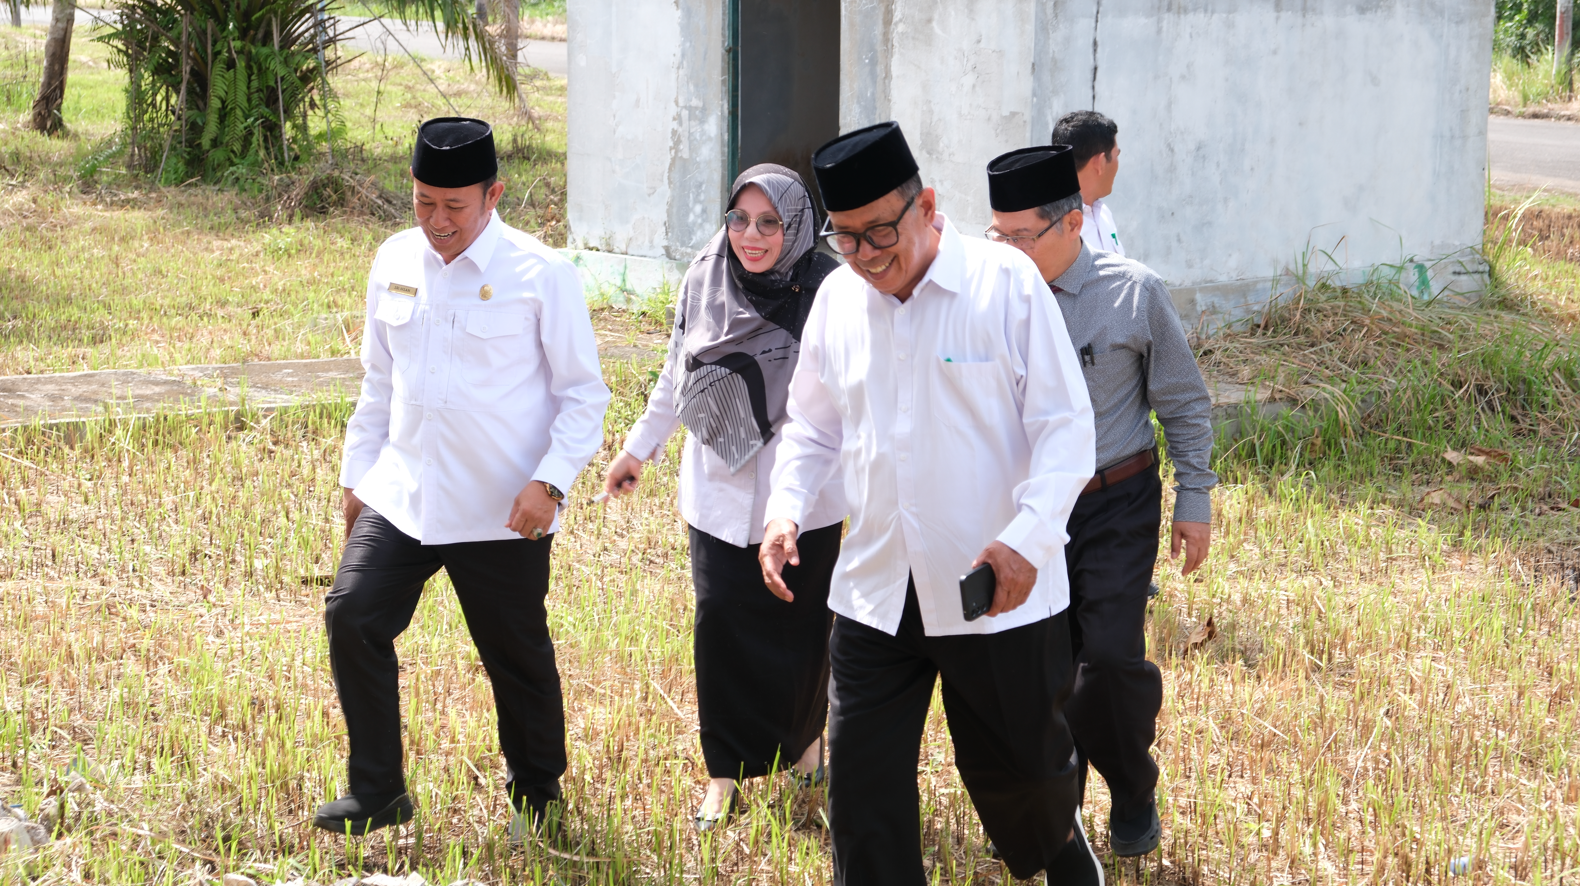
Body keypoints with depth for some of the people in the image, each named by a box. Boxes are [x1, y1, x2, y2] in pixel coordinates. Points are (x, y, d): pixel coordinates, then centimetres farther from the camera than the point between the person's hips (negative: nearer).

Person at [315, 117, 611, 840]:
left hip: (502, 510, -4)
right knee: (352, 618, -8)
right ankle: (377, 792, 6)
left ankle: (536, 800, 28)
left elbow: (583, 392, -6)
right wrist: (357, 473, 16)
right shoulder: (395, 262, 5)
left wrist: (550, 481, -17)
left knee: (517, 656, 6)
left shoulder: (541, 275, -10)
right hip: (401, 494, 4)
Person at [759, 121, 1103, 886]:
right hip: (875, 590, 3)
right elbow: (813, 422, 16)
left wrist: (1029, 536, -24)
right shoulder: (837, 297, 3)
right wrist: (786, 505, -4)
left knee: (1019, 766, 14)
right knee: (863, 789, 1)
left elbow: (1064, 423, -10)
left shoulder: (1006, 282, -11)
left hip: (995, 589, -3)